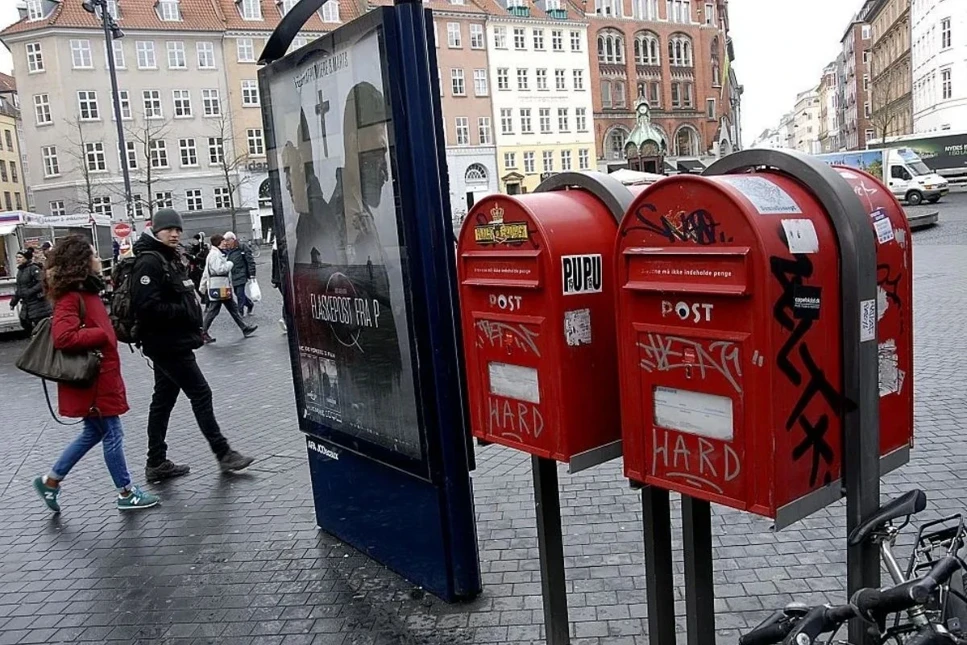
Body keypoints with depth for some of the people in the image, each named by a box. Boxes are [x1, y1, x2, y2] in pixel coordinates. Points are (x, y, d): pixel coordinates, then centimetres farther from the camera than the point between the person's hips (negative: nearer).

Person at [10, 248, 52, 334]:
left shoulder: (34, 268, -13)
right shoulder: (20, 270, 13)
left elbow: (42, 283, -24)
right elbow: (18, 288, 20)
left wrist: (30, 292, -27)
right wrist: (14, 301, 19)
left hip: (37, 302, -9)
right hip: (26, 303, 9)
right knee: (24, 323, 12)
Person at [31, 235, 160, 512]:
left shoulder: (86, 291, 10)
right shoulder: (70, 297, -19)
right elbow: (63, 337, -30)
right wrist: (101, 335, -21)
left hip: (101, 376, 10)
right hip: (91, 380, -10)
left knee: (95, 432, 20)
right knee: (112, 434, 2)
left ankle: (51, 481, 30)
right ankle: (126, 494, 15)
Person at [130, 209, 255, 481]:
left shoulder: (170, 259, 15)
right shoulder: (148, 262, -15)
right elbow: (148, 307, -25)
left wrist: (194, 324, 11)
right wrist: (186, 311, -17)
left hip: (172, 343, 10)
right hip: (167, 344, -10)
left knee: (163, 400, 12)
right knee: (201, 394, -4)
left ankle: (157, 463, 20)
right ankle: (223, 454, 5)